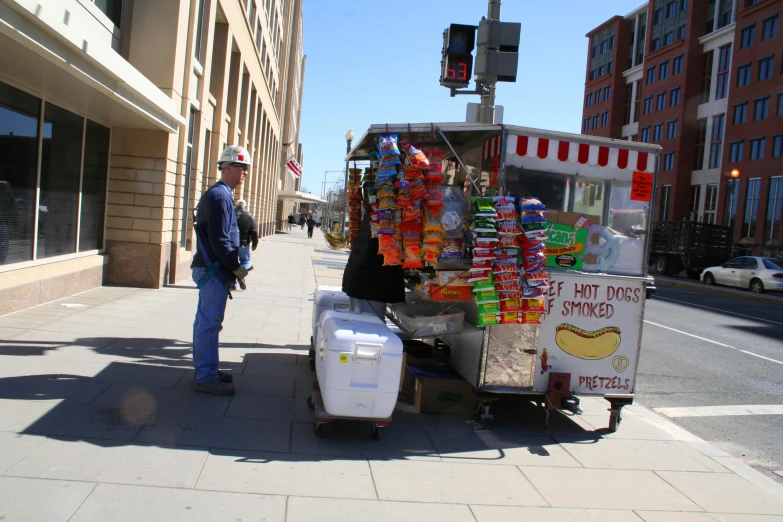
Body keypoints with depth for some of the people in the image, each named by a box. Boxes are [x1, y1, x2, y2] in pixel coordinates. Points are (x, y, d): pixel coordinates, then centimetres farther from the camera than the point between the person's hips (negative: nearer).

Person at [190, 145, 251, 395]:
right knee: (210, 321, -6)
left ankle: (204, 369, 26)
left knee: (206, 320, 16)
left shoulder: (218, 194, 18)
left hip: (210, 269, 11)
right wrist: (236, 267, -15)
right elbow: (219, 240, -21)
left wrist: (233, 266, 16)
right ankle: (207, 376, -1)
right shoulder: (219, 196, -15)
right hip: (214, 270, -11)